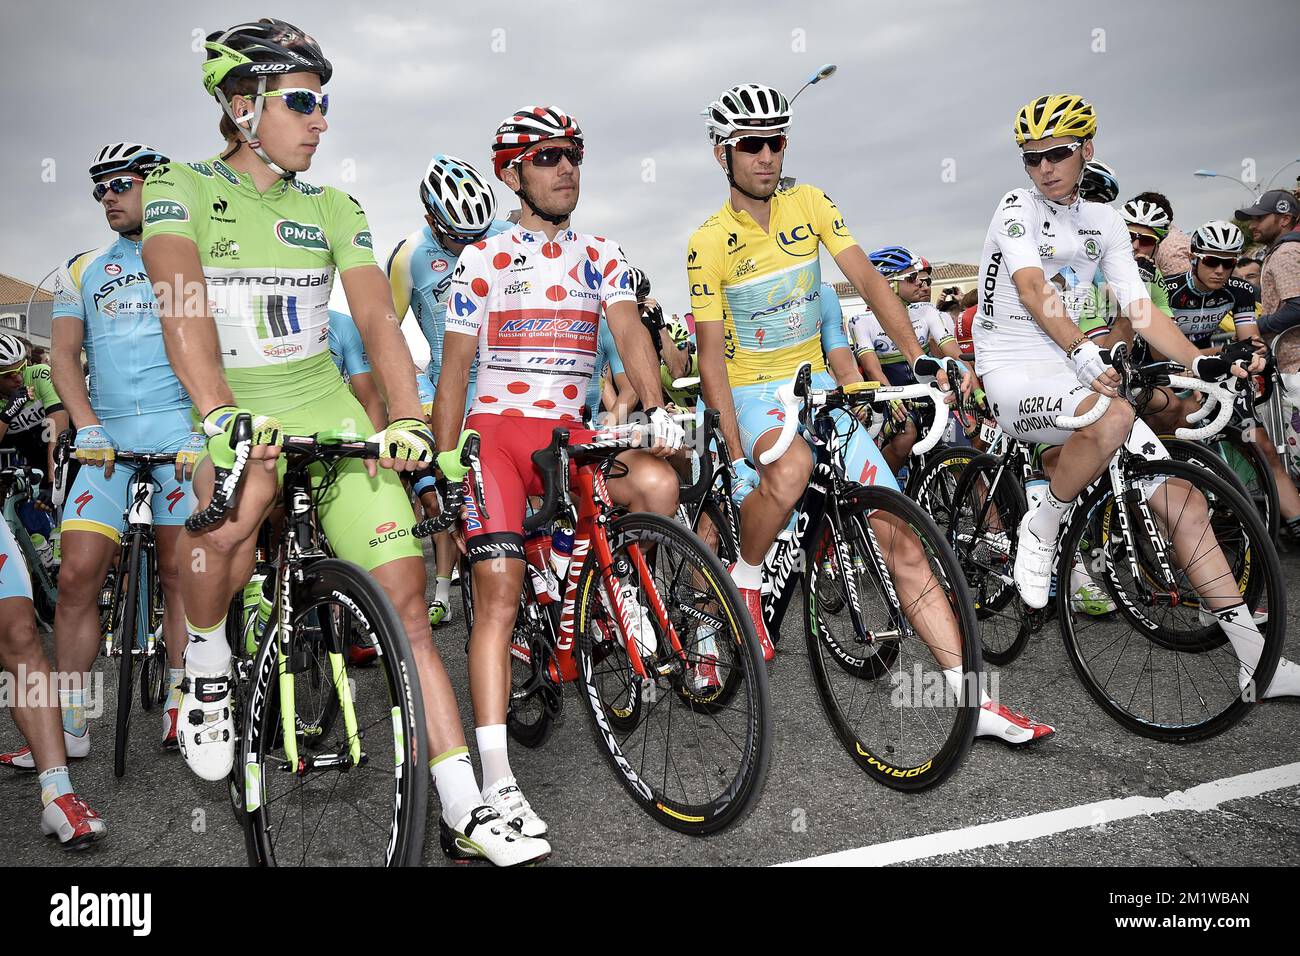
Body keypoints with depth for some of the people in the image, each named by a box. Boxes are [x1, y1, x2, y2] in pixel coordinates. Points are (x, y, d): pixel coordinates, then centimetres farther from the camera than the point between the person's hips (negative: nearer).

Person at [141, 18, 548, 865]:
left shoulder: (333, 210, 10)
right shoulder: (181, 190, 1)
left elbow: (378, 321, 0)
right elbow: (182, 305, -16)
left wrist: (409, 418, -17)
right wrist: (222, 415, -32)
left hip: (331, 413, 3)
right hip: (238, 416, -3)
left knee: (407, 602, -7)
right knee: (238, 513, -37)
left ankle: (466, 812, 0)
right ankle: (207, 668, -2)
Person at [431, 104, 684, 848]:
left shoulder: (603, 257, 12)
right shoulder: (484, 260, 4)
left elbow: (630, 334, -3)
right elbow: (455, 369, 5)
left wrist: (657, 406, -21)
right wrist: (443, 463, -1)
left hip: (569, 437, 3)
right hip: (497, 430, -2)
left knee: (658, 484, -28)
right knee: (499, 596, -12)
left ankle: (622, 586, 2)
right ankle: (498, 779, -11)